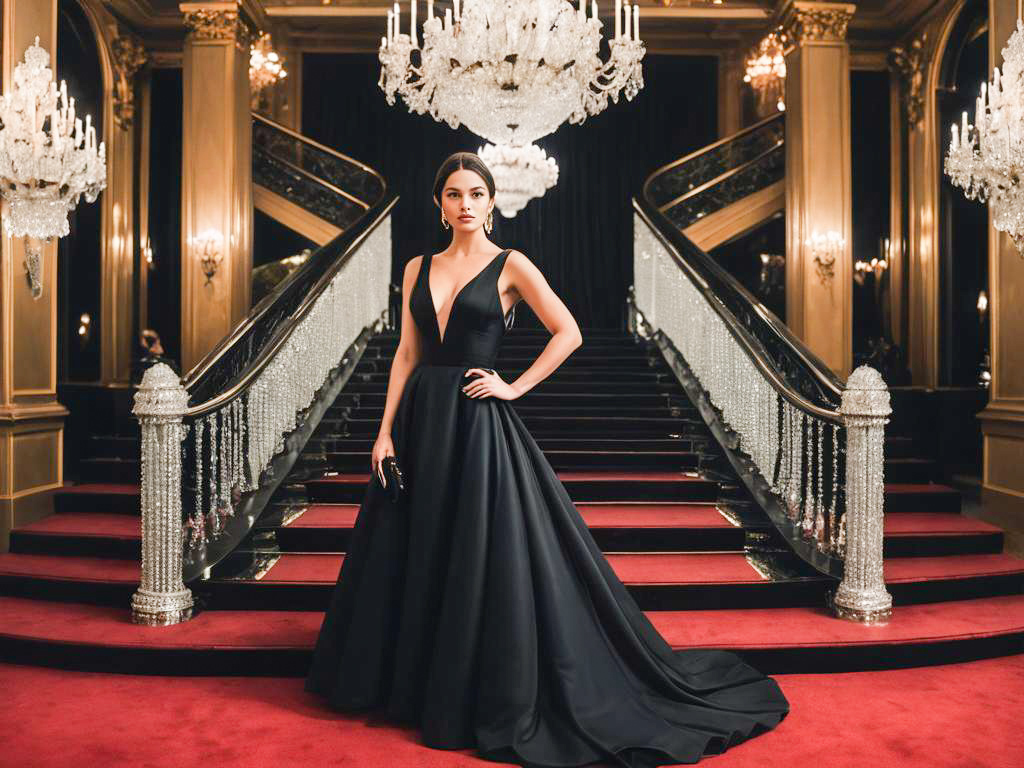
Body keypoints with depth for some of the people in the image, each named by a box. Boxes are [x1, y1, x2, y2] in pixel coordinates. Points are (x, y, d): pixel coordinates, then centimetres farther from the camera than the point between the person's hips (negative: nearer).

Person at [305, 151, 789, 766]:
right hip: (421, 420, 5)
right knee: (416, 559, 12)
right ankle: (416, 684, 32)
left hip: (478, 423, -5)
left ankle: (495, 700, 17)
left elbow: (569, 333, -4)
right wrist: (386, 431, 2)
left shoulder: (511, 266, -1)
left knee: (488, 559, -1)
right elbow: (407, 354, 9)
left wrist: (516, 387, -8)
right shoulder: (419, 268, 11)